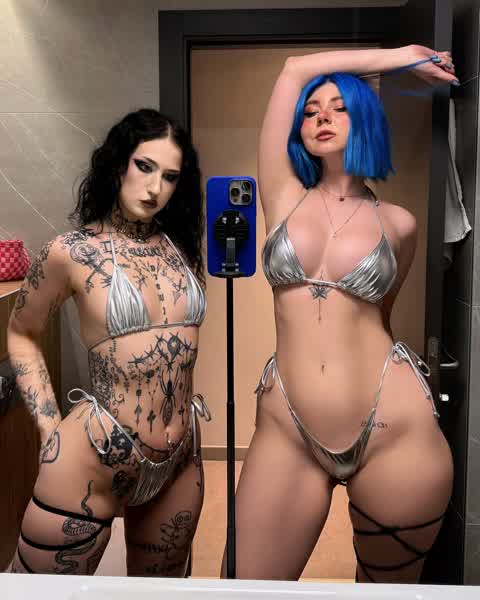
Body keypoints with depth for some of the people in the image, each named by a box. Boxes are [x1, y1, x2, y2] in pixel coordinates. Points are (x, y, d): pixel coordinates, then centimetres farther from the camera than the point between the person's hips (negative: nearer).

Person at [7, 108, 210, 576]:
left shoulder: (181, 246, 3)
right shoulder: (71, 252, -10)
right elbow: (21, 336, 4)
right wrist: (52, 427, -2)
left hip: (181, 461, 5)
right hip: (93, 464, -5)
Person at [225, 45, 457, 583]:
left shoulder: (397, 223, 6)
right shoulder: (283, 196, 6)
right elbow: (295, 69, 6)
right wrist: (401, 57, 13)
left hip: (395, 429, 1)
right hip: (286, 430, 0)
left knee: (387, 581, 19)